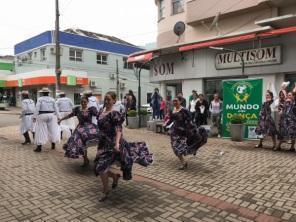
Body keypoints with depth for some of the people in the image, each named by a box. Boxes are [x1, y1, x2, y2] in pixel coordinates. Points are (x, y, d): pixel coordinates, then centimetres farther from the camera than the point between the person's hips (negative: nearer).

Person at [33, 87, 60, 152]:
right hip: (51, 116, 3)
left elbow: (37, 108, -11)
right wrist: (58, 117, 7)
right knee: (52, 129, 13)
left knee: (41, 131, 1)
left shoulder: (40, 99, -4)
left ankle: (39, 147, 3)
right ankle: (53, 145, 19)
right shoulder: (52, 99, 5)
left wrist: (35, 117, -10)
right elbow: (56, 109, 3)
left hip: (42, 116, -3)